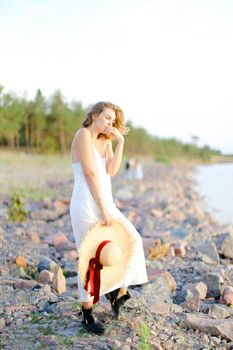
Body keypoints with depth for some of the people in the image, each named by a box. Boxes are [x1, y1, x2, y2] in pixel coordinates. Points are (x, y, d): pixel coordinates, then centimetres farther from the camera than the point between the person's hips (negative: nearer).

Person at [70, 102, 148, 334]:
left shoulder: (105, 142, 16)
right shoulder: (83, 134, -9)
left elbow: (111, 170, 0)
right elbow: (90, 172, -17)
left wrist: (120, 142, -5)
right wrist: (103, 208, -19)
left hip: (105, 204, 8)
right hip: (87, 206, -8)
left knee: (132, 240, 2)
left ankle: (119, 293, 15)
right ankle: (88, 315, 12)